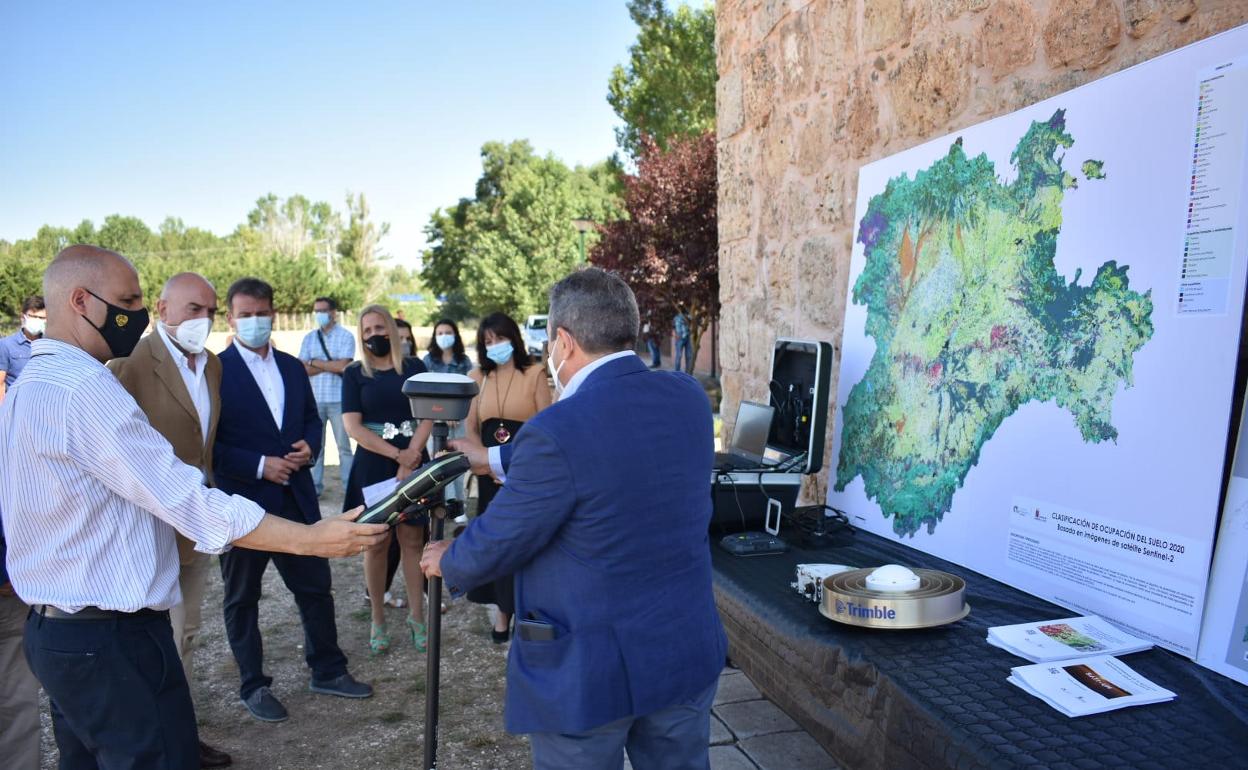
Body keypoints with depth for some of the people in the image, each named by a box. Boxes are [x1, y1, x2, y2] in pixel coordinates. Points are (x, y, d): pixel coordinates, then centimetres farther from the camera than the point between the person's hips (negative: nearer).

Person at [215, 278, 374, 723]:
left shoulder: (292, 367, 8)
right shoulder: (215, 371, -9)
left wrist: (310, 444, -4)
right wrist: (259, 466, -19)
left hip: (296, 497, 5)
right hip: (244, 503, -5)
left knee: (316, 587, 13)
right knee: (243, 599, 12)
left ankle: (328, 670, 30)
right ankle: (253, 686, 28)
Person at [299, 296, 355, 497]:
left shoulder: (345, 336, -1)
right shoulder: (309, 338, 11)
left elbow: (343, 365, -13)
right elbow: (302, 369, 2)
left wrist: (316, 362, -4)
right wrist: (331, 365, -7)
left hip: (338, 400, -3)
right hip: (314, 399, 4)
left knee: (343, 446, 3)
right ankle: (315, 486, 16)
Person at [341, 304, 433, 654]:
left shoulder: (414, 368, 4)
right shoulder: (355, 374, 2)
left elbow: (427, 416, -2)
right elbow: (353, 426, -6)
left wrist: (410, 459, -15)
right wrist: (398, 454, -13)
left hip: (413, 465, 1)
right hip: (373, 468, 0)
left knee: (412, 541, 5)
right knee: (376, 544, 6)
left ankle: (416, 616, 16)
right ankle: (378, 620, 18)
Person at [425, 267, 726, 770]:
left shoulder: (559, 431, -25)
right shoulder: (688, 397, -4)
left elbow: (496, 545, -14)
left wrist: (446, 562, 10)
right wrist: (497, 459, 19)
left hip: (590, 670, -6)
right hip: (688, 651, 6)